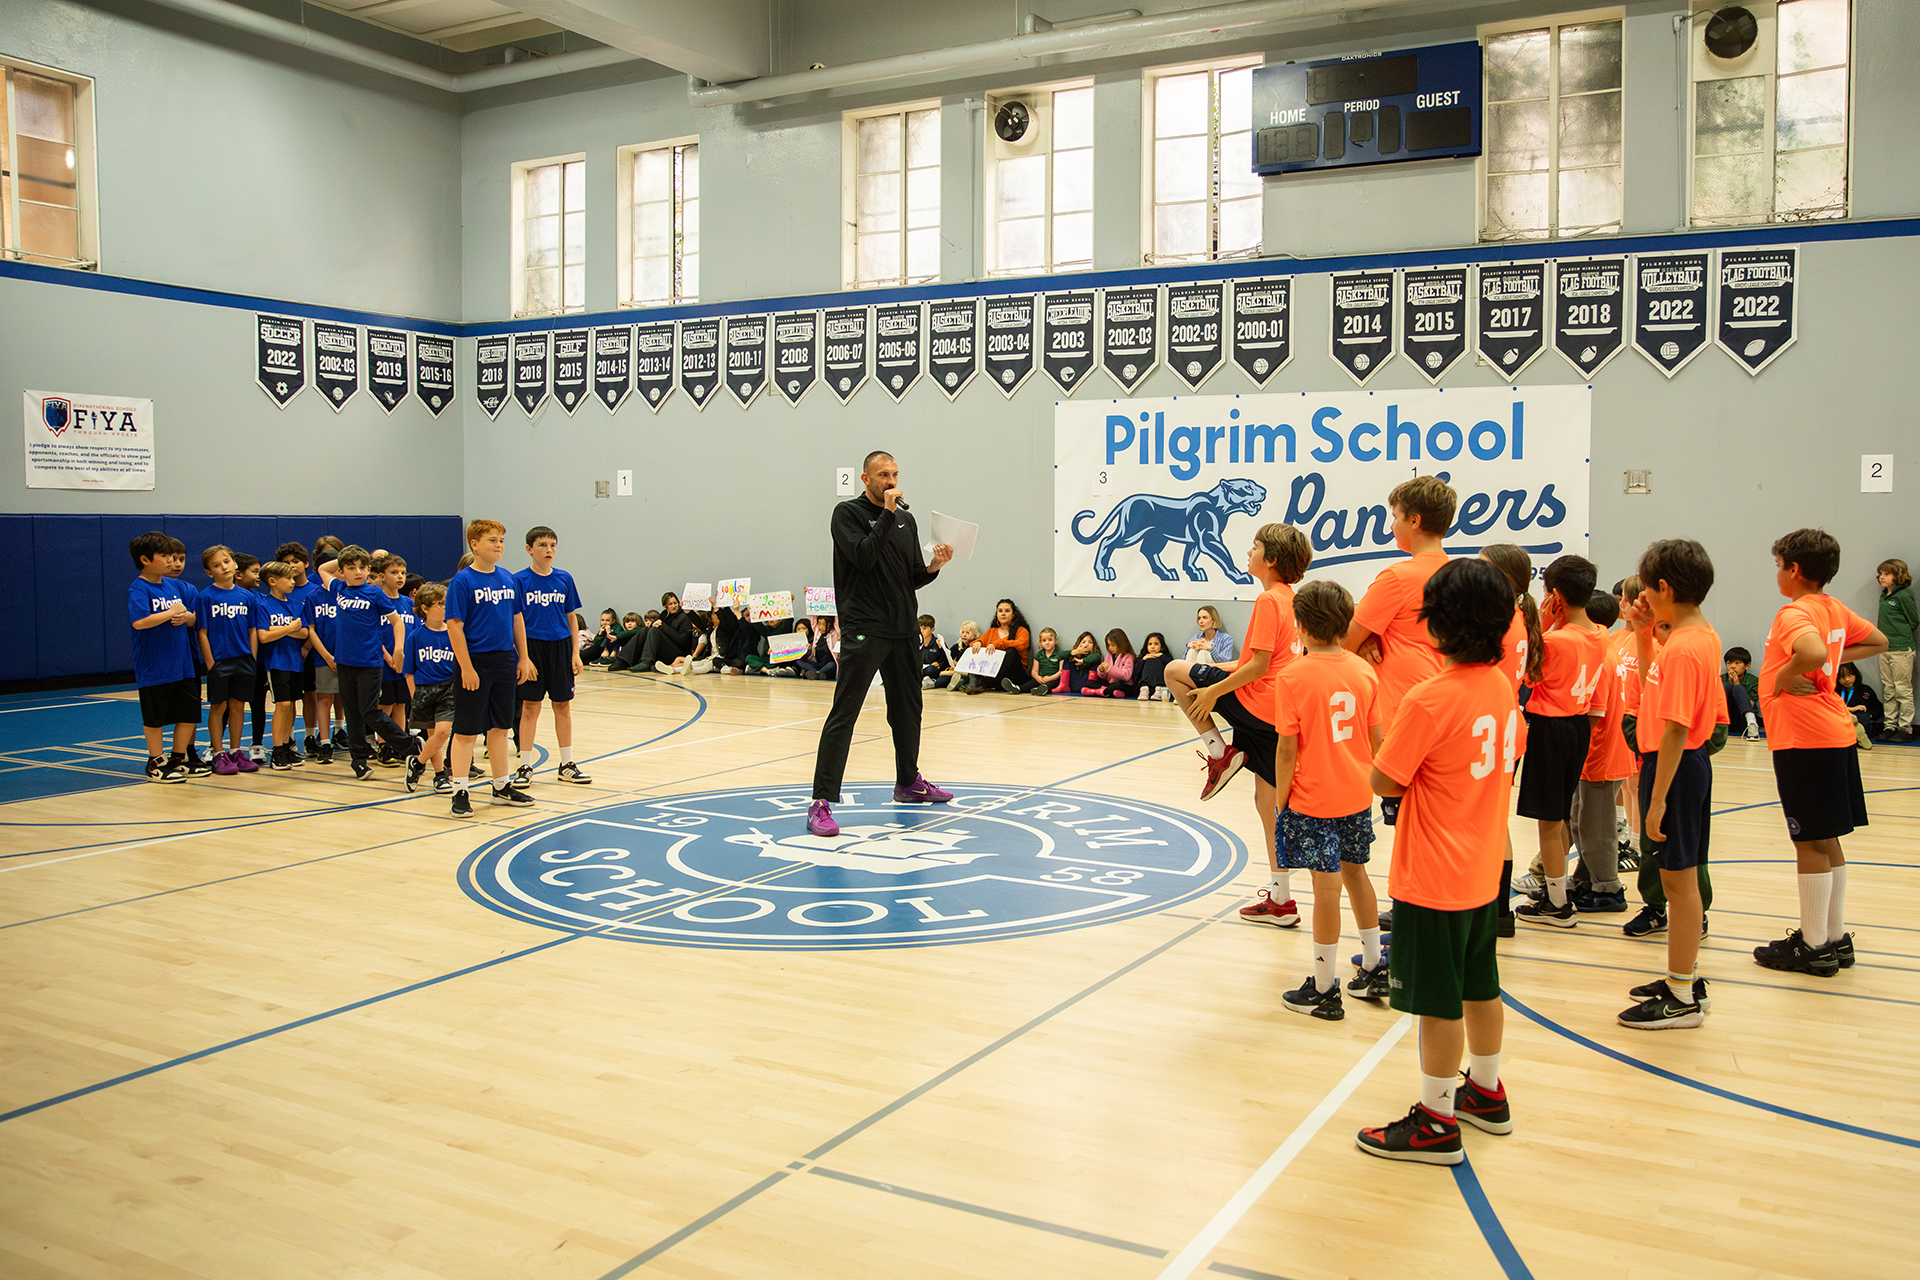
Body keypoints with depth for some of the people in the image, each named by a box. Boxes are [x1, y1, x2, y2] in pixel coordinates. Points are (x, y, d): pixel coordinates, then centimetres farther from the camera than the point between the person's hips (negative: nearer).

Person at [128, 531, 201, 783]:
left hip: (182, 665, 6)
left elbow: (193, 620, 16)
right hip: (154, 667, -6)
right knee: (155, 718, 5)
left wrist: (186, 616, -7)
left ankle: (177, 760, 24)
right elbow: (139, 622, -26)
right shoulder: (138, 589, -11)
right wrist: (171, 613, -17)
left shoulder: (174, 586, 11)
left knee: (189, 714, 9)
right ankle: (156, 763, 19)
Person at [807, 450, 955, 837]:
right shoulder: (848, 513, -3)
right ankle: (822, 802, -11)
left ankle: (909, 782, 36)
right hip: (863, 630, -7)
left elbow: (914, 578, 16)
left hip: (903, 630, 7)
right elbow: (863, 557, -19)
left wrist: (934, 566, -4)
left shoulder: (906, 519, 15)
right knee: (843, 714, -10)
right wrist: (887, 514, -17)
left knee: (908, 710, 17)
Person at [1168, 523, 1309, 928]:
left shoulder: (1268, 600, -14)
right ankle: (1281, 899, 16)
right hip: (1278, 709, 9)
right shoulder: (1291, 599, 14)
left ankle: (1220, 752, 3)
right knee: (1268, 801, 13)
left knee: (1175, 671, 4)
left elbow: (1259, 666, -19)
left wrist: (1214, 690, -12)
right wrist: (1226, 670, 24)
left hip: (1255, 704, -9)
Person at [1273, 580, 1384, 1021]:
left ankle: (1323, 990, 9)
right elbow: (1376, 739, 6)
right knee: (1355, 872, 20)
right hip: (1357, 795, 6)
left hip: (1313, 800, -5)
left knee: (1326, 886, -1)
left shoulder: (1293, 676, -14)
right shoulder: (1364, 672, 1)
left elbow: (1287, 749, -14)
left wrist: (1280, 800, -4)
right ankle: (1373, 970, 31)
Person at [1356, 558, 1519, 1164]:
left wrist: (1383, 728, -2)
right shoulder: (1502, 686, 1)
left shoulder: (1428, 699, -23)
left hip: (1433, 880, -8)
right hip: (1482, 871, 8)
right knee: (1480, 987, 22)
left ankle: (1436, 1122, 15)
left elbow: (1384, 782, -18)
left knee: (1438, 1002, 3)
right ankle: (1486, 1093, 38)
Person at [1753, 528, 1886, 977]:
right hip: (1835, 733, 9)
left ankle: (1814, 946, 5)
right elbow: (1878, 641, 26)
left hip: (1804, 738, -9)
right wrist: (1836, 662, 14)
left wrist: (1785, 677, -18)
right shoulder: (1835, 609, 11)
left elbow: (1813, 653, -35)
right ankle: (1836, 938, 24)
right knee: (1826, 841, 16)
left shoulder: (1795, 612, -16)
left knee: (1811, 843, -2)